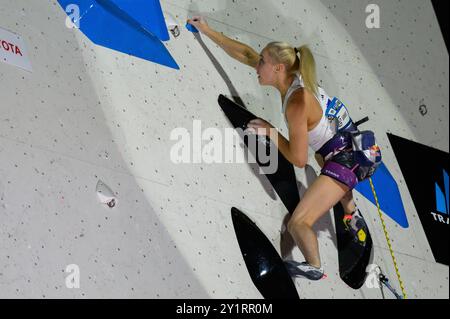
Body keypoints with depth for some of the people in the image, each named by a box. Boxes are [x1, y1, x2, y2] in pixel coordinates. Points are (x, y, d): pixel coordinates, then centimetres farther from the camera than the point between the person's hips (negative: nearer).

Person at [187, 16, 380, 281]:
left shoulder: (297, 104, -27)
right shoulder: (293, 76, -4)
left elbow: (299, 160, -21)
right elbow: (245, 53, 6)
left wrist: (271, 132, -12)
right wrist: (208, 31, 10)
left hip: (347, 162, -10)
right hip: (353, 146, 10)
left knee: (298, 223, -11)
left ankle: (314, 267, 14)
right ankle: (353, 215, 55)